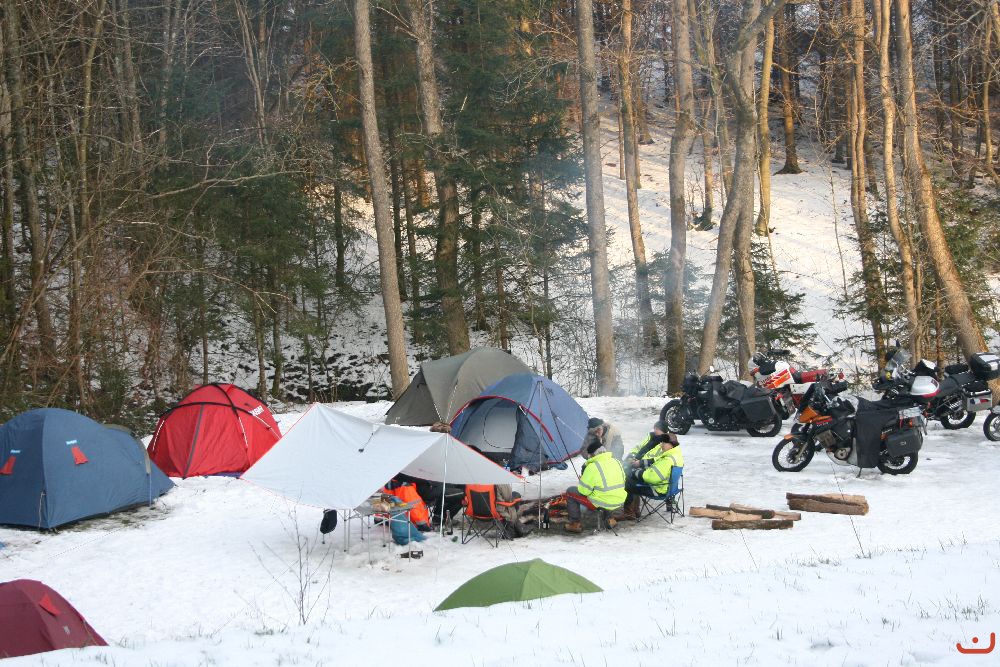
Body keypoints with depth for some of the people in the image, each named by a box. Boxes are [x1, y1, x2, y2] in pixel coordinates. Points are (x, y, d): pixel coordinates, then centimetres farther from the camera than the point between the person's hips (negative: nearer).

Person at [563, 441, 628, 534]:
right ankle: (609, 518, 32)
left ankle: (574, 524, 11)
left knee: (570, 492, 9)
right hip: (619, 502, 6)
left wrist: (582, 480, 9)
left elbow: (583, 490, -13)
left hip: (601, 504, -6)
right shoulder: (616, 462, 2)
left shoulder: (593, 467, -17)